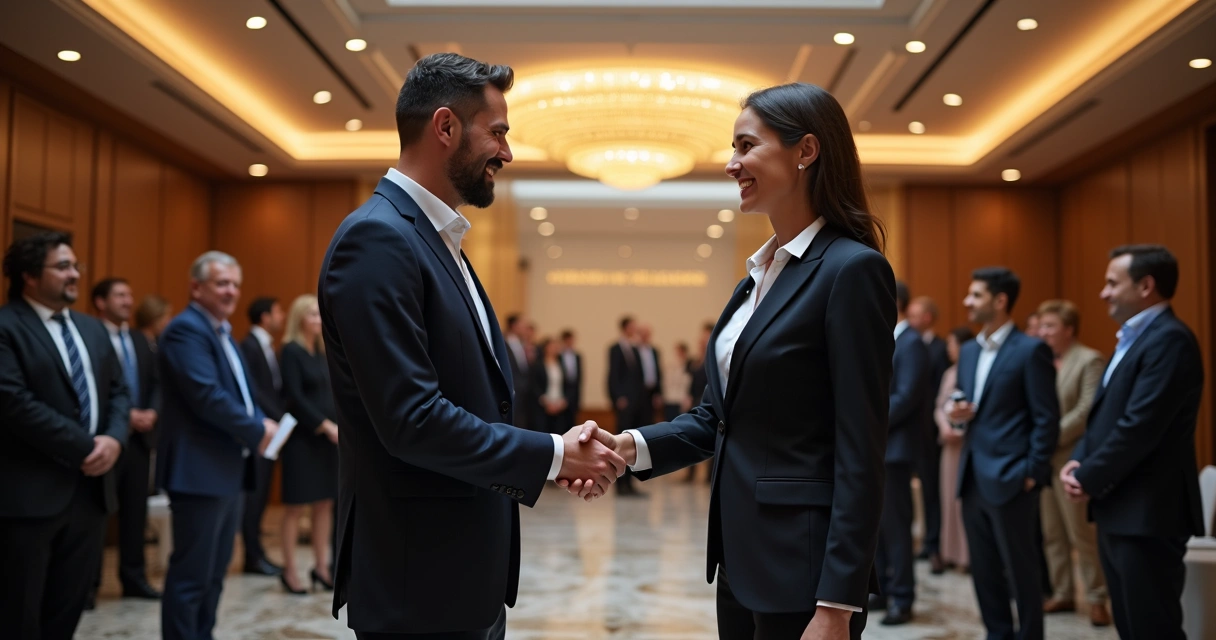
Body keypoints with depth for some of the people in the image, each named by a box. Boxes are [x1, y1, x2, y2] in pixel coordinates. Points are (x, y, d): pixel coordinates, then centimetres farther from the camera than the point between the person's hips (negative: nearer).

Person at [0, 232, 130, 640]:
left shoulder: (92, 328, 16)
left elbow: (117, 390, 14)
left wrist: (114, 439, -7)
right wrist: (84, 448, -17)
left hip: (90, 486, 7)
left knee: (69, 606, 13)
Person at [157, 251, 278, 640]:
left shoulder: (223, 332, 17)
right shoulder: (186, 329, -14)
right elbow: (207, 395, -23)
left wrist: (263, 422, -1)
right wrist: (257, 432, -14)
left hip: (229, 471, 10)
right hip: (200, 472, -10)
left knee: (214, 574, 16)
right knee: (191, 576, -4)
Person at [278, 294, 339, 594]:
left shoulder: (321, 352, 12)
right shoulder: (291, 351, -8)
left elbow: (329, 394, 12)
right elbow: (295, 397, -15)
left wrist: (338, 425, -2)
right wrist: (326, 425, -17)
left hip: (327, 436, 7)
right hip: (302, 436, -6)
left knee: (325, 503, 8)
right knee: (296, 505, 1)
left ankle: (321, 566, 15)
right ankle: (289, 570, 10)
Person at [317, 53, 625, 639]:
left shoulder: (438, 239, 14)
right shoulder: (376, 238, -17)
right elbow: (411, 418, -24)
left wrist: (557, 454, 1)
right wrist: (551, 454, -14)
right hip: (419, 578, -9)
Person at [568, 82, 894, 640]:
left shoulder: (851, 269, -14)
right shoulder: (758, 274, 11)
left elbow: (861, 453, -17)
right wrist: (631, 446, -5)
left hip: (802, 566, -8)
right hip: (743, 556, 8)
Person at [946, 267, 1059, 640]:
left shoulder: (1031, 350, -9)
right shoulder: (968, 352, 14)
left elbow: (1047, 419, -10)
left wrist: (1033, 473, -14)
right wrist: (956, 413, -1)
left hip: (1010, 478, -7)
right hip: (973, 478, 7)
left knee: (1021, 569, 3)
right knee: (983, 569, 14)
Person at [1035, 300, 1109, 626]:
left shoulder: (1090, 360, -7)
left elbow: (1087, 411, -15)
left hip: (1070, 460, -6)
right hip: (1042, 460, 7)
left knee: (1082, 533, 0)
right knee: (1051, 533, 11)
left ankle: (1097, 598, 10)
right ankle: (1062, 594, 20)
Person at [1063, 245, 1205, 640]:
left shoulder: (1169, 339, -16)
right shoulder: (1133, 339, 17)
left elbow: (1139, 427, -22)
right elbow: (1105, 414, 18)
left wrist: (1089, 479, -13)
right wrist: (1078, 463, 1)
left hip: (1147, 514, -10)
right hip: (1119, 508, 10)